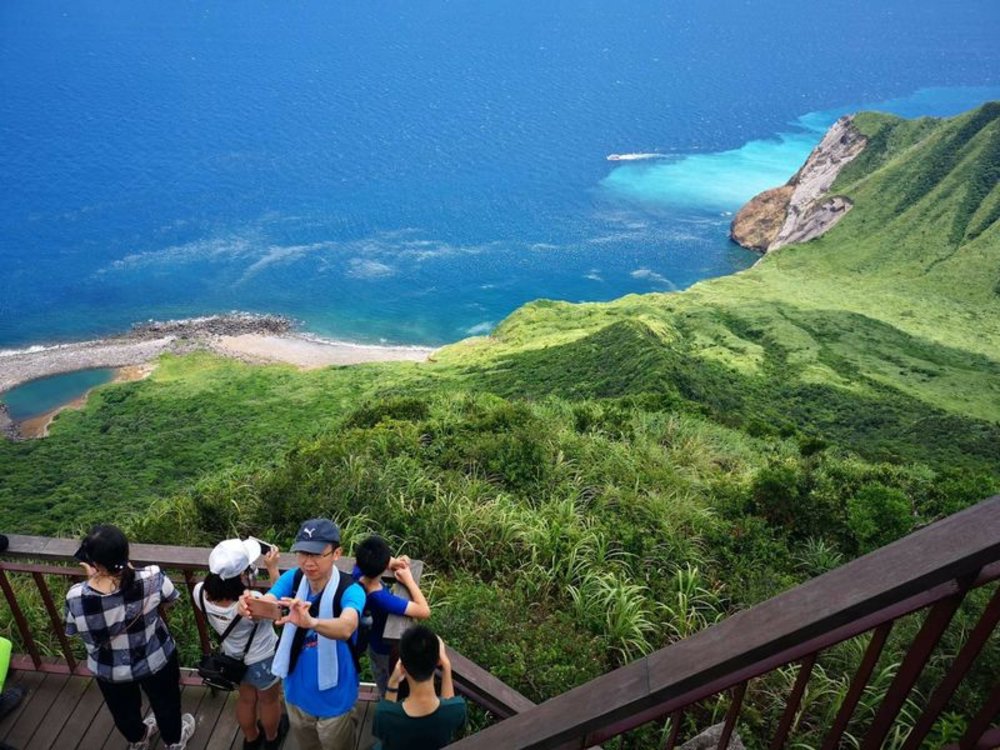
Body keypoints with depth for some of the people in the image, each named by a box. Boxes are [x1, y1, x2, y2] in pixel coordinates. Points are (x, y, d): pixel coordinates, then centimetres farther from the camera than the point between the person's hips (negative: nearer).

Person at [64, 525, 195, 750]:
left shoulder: (76, 598, -32)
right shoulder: (151, 579, -33)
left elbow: (72, 630, -9)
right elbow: (169, 598, -8)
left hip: (109, 670, 1)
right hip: (156, 660, -1)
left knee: (124, 710, 34)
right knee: (165, 703, 31)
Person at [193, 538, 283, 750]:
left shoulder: (200, 592, -30)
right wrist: (273, 569, -16)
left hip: (233, 657, 4)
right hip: (263, 660, -4)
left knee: (246, 699, 33)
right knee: (269, 701, 28)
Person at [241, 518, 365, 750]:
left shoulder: (350, 590, -29)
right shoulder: (292, 579, -13)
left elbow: (346, 628, -48)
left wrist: (310, 621, -67)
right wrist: (249, 607, -52)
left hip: (334, 698, -4)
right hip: (297, 692, 4)